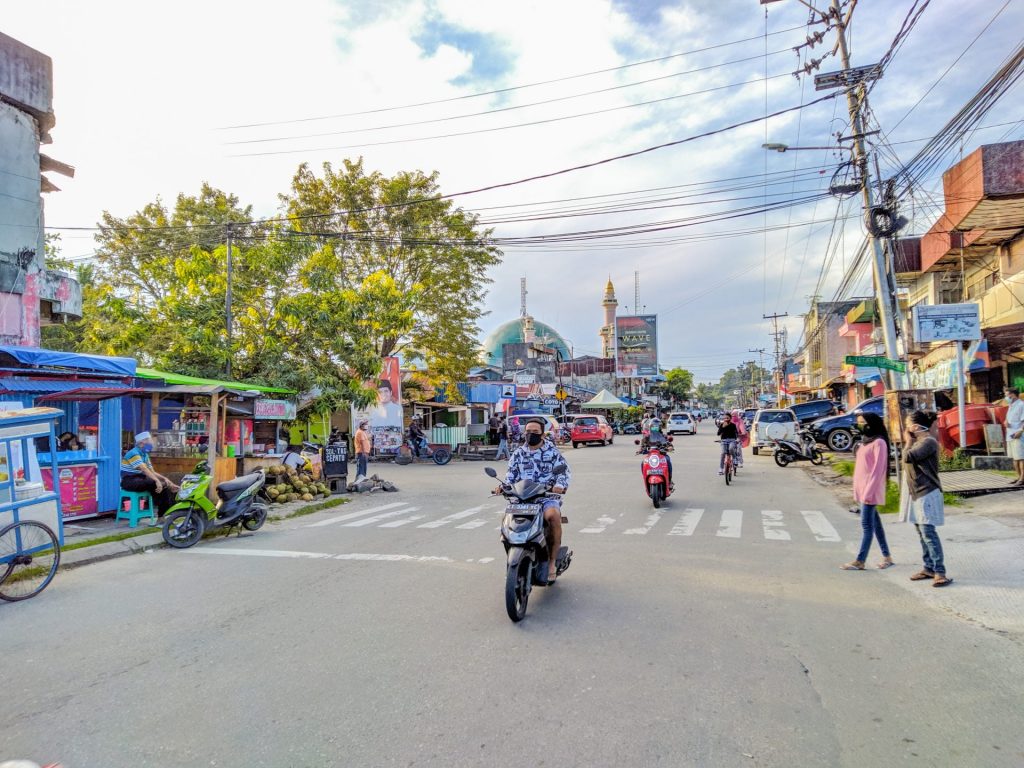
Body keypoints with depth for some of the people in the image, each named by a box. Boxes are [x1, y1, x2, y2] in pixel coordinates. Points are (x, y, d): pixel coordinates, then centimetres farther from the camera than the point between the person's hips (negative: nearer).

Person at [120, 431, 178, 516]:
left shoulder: (145, 455, 14)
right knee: (154, 484, -31)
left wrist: (164, 478, -4)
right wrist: (157, 481, -37)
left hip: (140, 479, 9)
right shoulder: (133, 453, -15)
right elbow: (144, 470, -27)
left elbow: (152, 472, 12)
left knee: (164, 485, -9)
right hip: (129, 481, -9)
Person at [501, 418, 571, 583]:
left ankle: (552, 562, -19)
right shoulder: (518, 453, 16)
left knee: (553, 515, -34)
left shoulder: (552, 452, 8)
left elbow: (564, 471, 3)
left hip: (547, 496, -3)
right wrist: (503, 485, -7)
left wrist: (560, 485, -18)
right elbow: (511, 473, 13)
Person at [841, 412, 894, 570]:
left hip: (870, 490, -9)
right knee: (874, 523, 12)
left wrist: (869, 492, -18)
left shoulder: (878, 443, -13)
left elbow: (878, 470, -17)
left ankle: (860, 561, -1)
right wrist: (859, 491, 14)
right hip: (863, 489, 9)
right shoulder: (866, 441, 14)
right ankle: (887, 557, 20)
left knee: (867, 525, -4)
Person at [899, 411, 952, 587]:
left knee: (928, 532, -11)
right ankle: (929, 568, 20)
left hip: (926, 493, -10)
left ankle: (940, 572, -8)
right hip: (915, 492, 10)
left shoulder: (928, 441, -15)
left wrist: (908, 441, -11)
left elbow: (908, 457, -24)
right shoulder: (917, 441, 13)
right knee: (921, 532, 13)